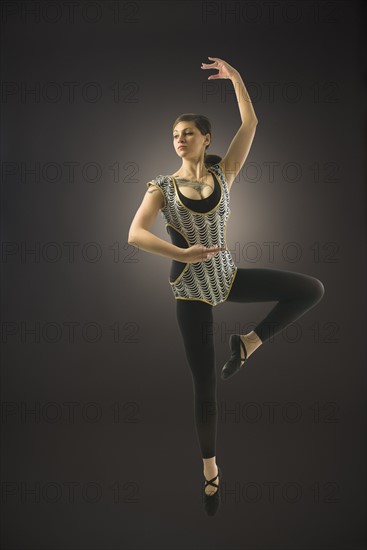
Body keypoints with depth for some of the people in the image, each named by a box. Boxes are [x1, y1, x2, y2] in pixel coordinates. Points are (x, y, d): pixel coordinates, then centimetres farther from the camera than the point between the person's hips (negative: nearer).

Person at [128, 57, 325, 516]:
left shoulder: (224, 173, 2)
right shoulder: (162, 186, -3)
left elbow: (251, 123, -5)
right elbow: (135, 235, -16)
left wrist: (235, 77, -10)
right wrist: (182, 253, -28)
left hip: (228, 277, 3)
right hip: (191, 289, -2)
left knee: (311, 289, -12)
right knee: (205, 384, 2)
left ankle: (246, 344, 1)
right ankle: (210, 468, 22)